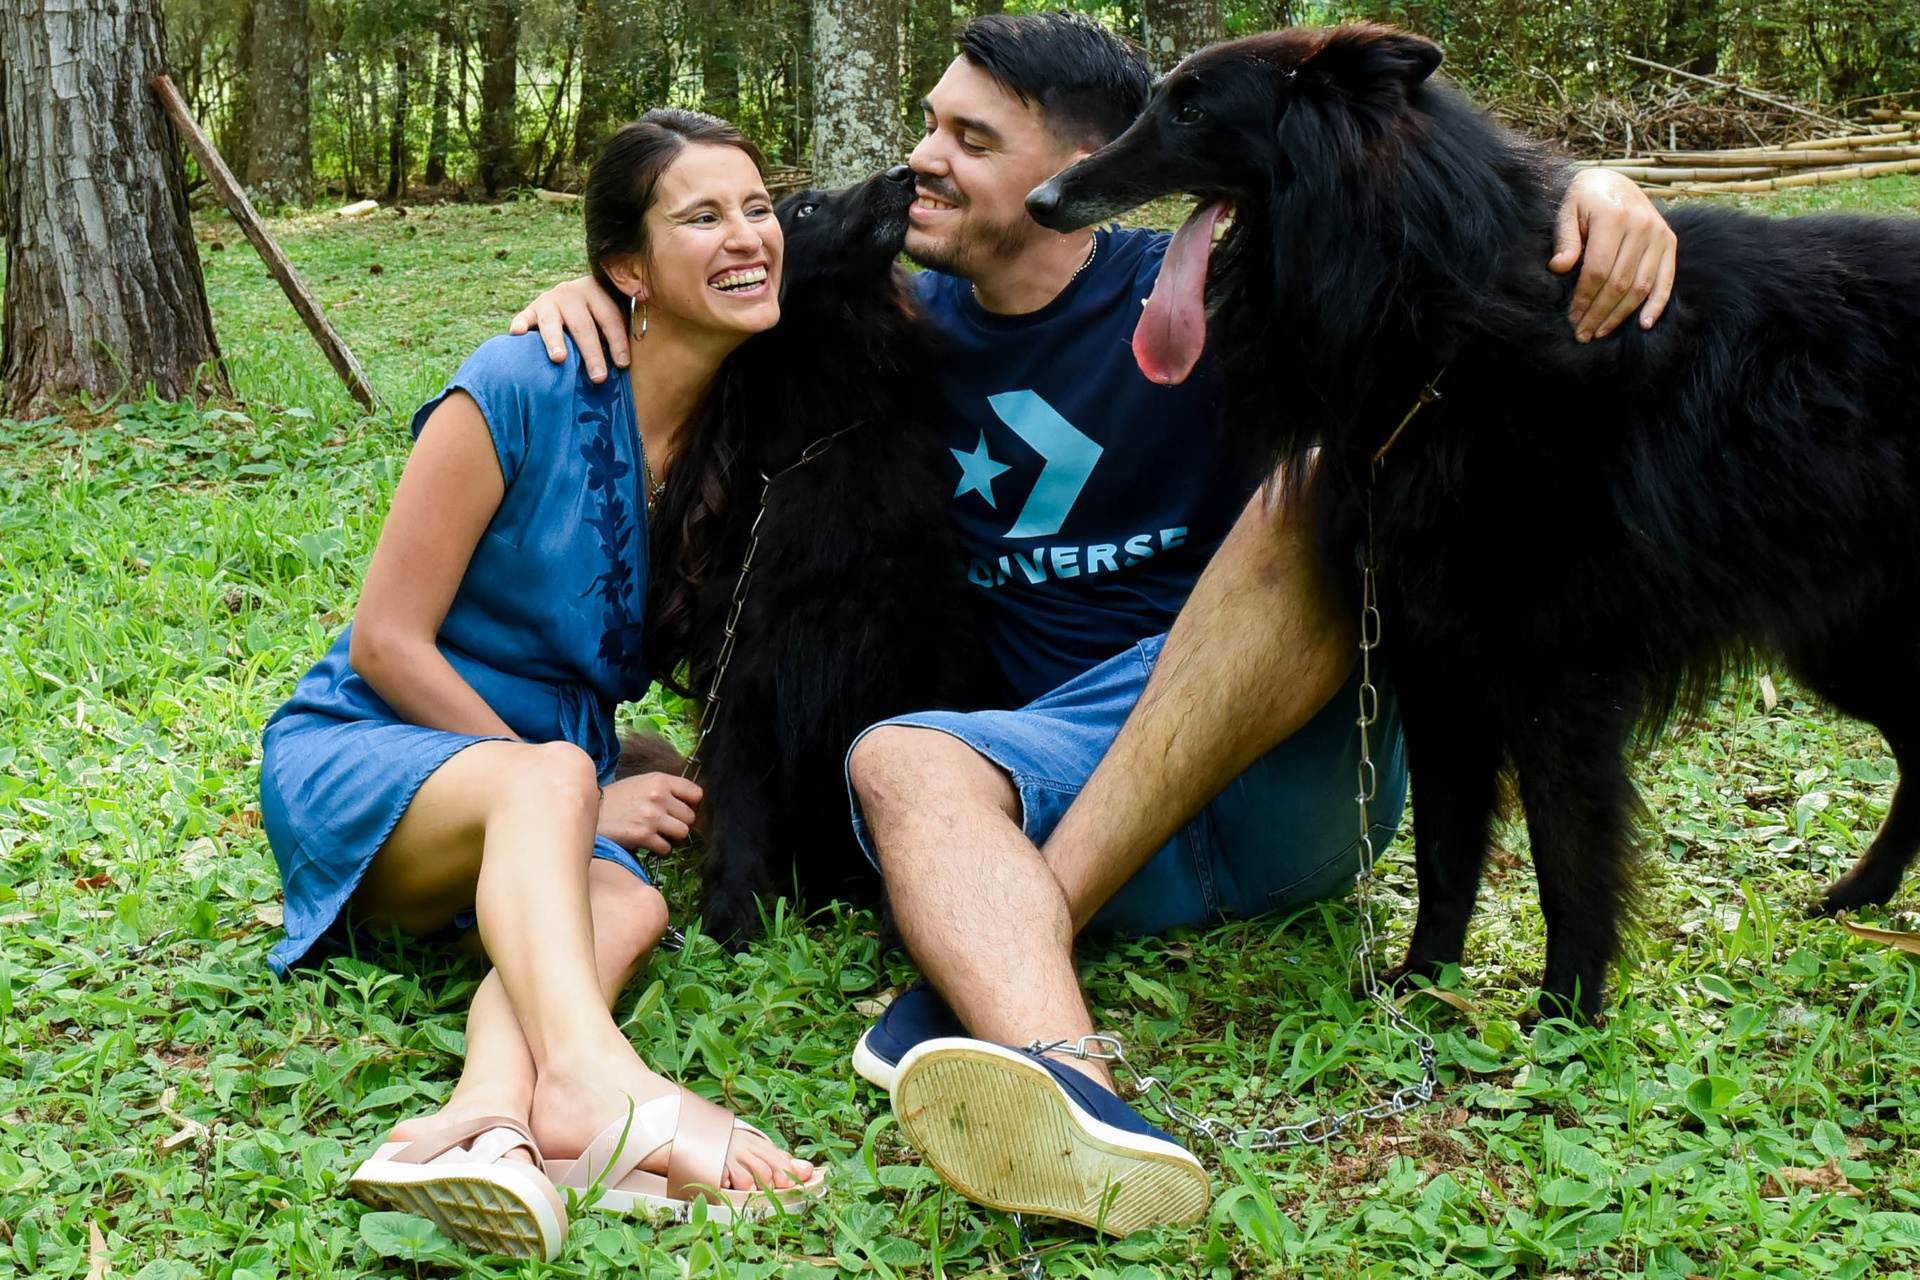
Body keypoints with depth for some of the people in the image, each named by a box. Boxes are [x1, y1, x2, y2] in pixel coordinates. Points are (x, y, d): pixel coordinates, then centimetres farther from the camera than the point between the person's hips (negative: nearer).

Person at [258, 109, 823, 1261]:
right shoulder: (524, 388, -14)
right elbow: (386, 640, -12)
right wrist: (571, 790, -14)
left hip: (541, 806, 4)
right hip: (362, 759, -4)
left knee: (628, 905, -31)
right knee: (546, 778, -38)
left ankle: (488, 1114, -58)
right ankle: (592, 1080, -61)